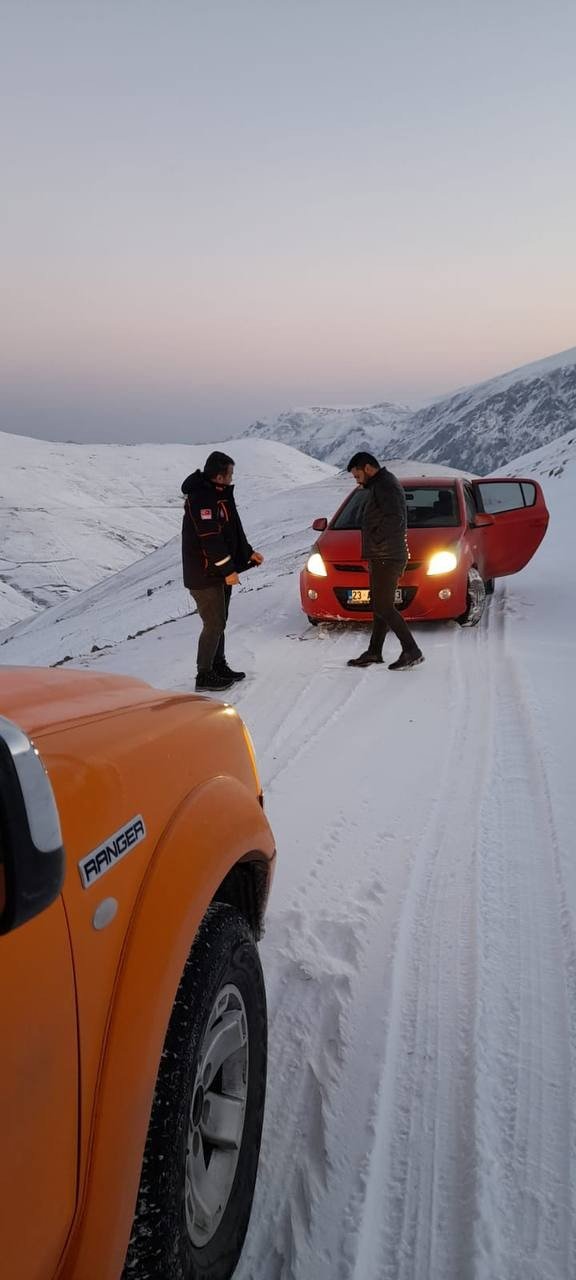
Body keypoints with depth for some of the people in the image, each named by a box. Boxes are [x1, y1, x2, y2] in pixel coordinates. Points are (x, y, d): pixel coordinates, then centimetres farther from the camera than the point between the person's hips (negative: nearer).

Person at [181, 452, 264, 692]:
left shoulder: (219, 494, 13)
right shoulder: (200, 498, -20)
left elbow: (232, 530, 23)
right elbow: (210, 538, -24)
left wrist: (249, 553, 24)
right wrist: (228, 570, -24)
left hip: (220, 572, 10)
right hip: (204, 575, -10)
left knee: (219, 622, 16)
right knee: (214, 624, -6)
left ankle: (219, 667, 27)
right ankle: (204, 676, 2)